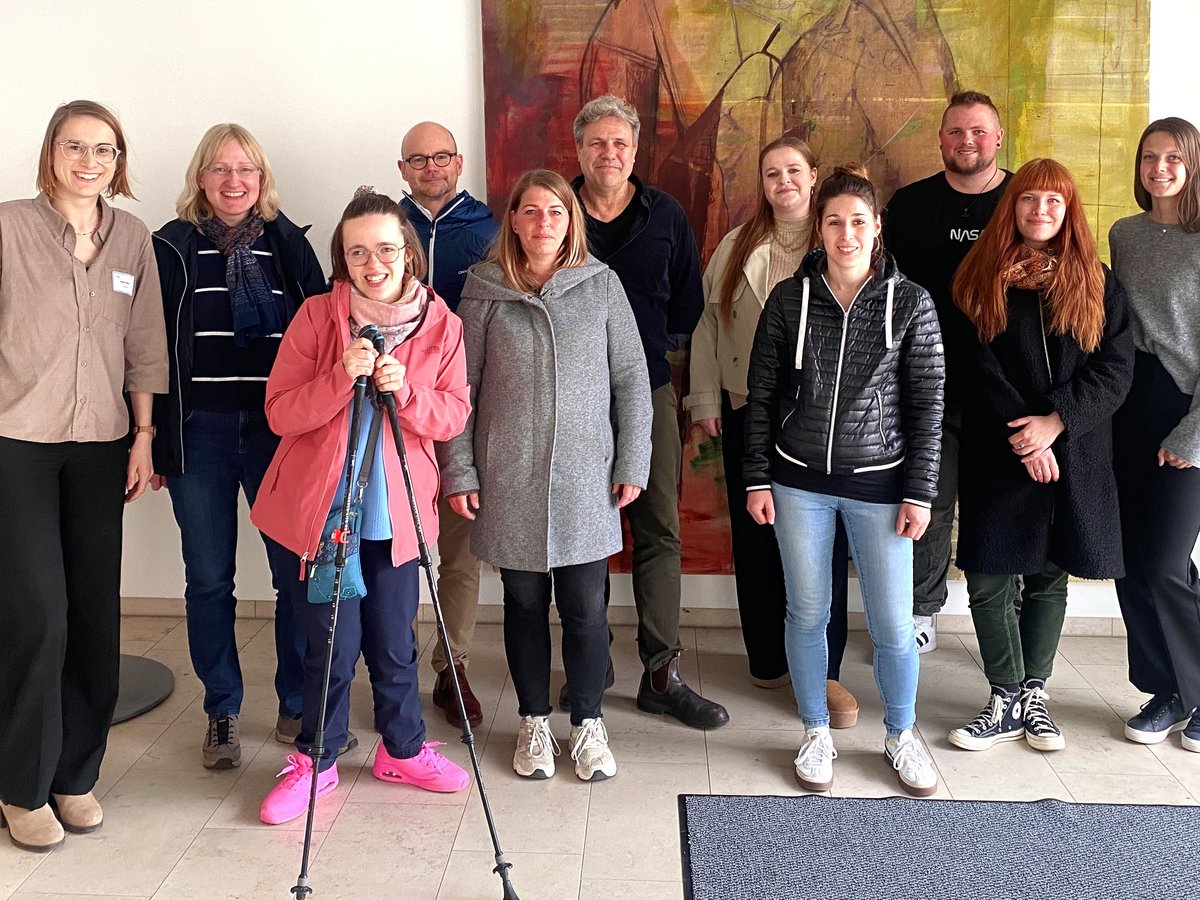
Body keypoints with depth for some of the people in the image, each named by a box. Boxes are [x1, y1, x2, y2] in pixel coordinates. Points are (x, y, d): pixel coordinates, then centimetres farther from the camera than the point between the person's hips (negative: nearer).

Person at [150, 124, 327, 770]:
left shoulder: (289, 244, 8)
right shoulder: (172, 248, 4)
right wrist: (152, 439, -1)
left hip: (280, 431, 1)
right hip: (199, 434, 0)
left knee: (298, 571, 1)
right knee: (208, 581, 7)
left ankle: (297, 707, 18)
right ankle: (222, 713, 22)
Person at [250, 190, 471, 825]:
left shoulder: (440, 322, -1)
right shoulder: (317, 316, -6)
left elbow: (454, 417, -2)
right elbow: (279, 412, -10)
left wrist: (405, 391, -21)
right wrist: (341, 378, -26)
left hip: (395, 511, 2)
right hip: (320, 508, -2)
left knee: (394, 642, 11)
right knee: (333, 644, 4)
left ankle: (403, 749, 34)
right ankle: (315, 761, 25)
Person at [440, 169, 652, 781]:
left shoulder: (601, 284, 1)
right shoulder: (484, 290, 1)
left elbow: (630, 377, 4)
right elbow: (460, 387, 3)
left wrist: (632, 463, 0)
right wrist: (458, 471, -2)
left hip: (585, 478, 0)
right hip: (509, 479, 0)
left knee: (585, 608, 3)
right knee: (525, 603, 11)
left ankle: (589, 724, 23)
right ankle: (534, 723, 28)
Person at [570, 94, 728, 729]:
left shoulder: (665, 216, 8)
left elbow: (689, 295, 13)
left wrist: (663, 342, 3)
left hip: (648, 391, 1)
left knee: (659, 531, 0)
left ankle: (662, 673, 7)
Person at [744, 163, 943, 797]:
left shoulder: (910, 303, -3)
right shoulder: (789, 299, 0)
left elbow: (926, 404, -1)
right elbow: (761, 395, 3)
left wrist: (919, 493, -5)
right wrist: (757, 480, 1)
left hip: (878, 483, -1)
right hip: (800, 482, 1)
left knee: (893, 624, 3)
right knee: (807, 614, 9)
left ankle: (900, 735, 27)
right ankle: (816, 735, 28)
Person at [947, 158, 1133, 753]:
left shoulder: (1096, 283, 7)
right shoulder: (982, 279, 3)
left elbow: (1115, 369, -2)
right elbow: (977, 369, -5)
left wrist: (1056, 421, -15)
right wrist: (1021, 436, -14)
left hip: (1075, 455, 1)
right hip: (998, 456, -1)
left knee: (1049, 577, 10)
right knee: (990, 579, -2)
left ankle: (1034, 693, 24)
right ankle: (1007, 701, 12)